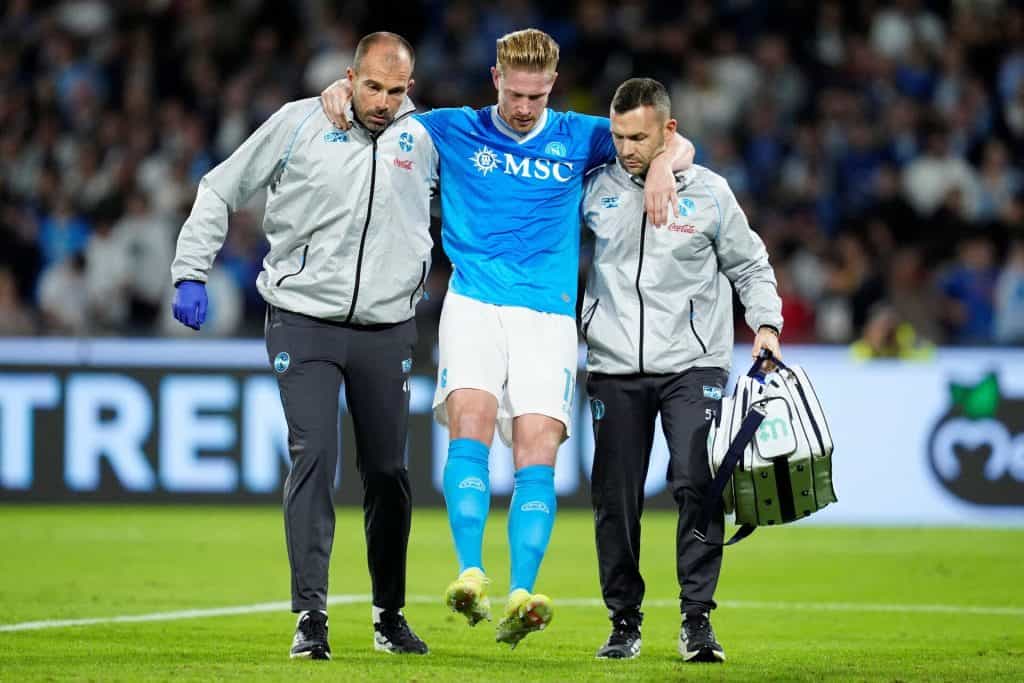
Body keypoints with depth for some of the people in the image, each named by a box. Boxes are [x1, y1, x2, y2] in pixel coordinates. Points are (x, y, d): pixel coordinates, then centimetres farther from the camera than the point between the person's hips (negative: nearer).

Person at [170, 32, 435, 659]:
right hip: (304, 321, -2)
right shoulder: (299, 124, -3)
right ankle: (311, 614, -13)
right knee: (313, 457, -15)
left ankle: (390, 614, 22)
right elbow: (221, 190, 6)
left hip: (387, 330, 2)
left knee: (388, 471, 7)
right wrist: (191, 273, 0)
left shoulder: (426, 137, 2)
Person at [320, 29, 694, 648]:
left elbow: (677, 148, 12)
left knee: (537, 452, -13)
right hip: (474, 305, -1)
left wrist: (664, 163, -11)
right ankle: (471, 576, -29)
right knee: (471, 428, -22)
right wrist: (344, 89, -1)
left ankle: (521, 598, -22)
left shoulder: (578, 137, 12)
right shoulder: (454, 131, 11)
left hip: (549, 315, 1)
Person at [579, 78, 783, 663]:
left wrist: (766, 323, -1)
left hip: (693, 365, -2)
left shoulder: (709, 192, 1)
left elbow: (749, 265, 12)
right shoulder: (596, 189, 4)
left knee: (696, 484, -16)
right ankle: (625, 620, 15)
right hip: (615, 368, 2)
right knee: (616, 499, 2)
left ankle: (697, 617, -9)